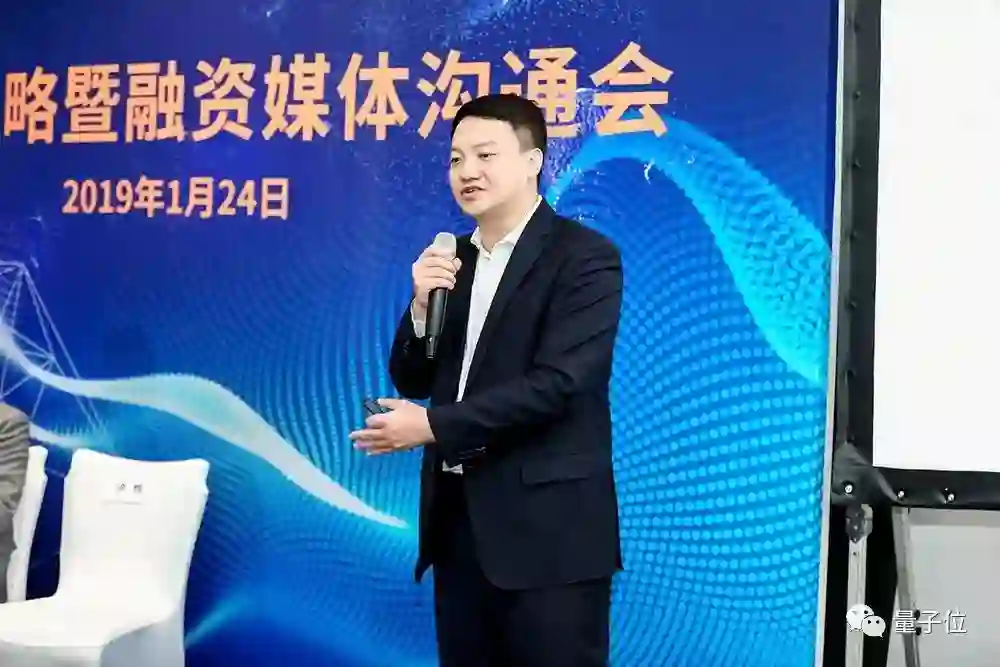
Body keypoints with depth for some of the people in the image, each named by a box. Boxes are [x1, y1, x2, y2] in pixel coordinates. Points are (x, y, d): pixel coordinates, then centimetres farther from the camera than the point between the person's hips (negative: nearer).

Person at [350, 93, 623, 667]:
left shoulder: (585, 257, -9)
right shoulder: (451, 260, 12)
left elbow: (554, 383, -18)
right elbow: (415, 380, 12)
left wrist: (433, 426, -17)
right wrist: (423, 305, -6)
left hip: (547, 527, -6)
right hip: (458, 517, 6)